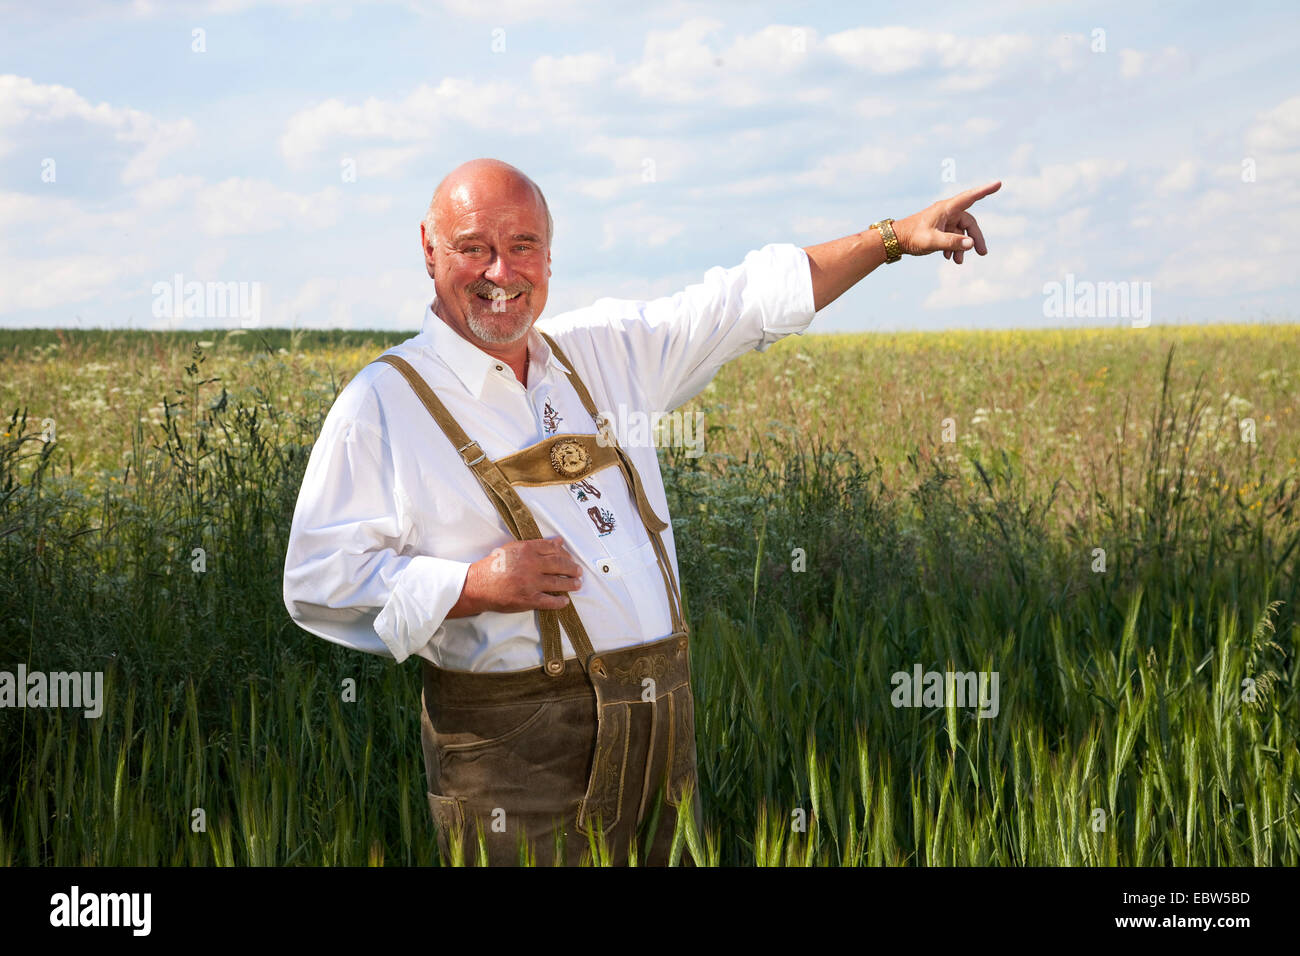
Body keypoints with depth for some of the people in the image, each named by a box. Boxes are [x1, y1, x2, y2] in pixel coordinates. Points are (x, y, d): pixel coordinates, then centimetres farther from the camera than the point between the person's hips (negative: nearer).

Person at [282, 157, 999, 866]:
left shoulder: (605, 351, 13)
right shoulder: (382, 405, -3)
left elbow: (744, 303, 20)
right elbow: (321, 583, -8)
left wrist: (894, 236, 17)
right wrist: (474, 586, -18)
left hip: (658, 725, 5)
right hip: (512, 747, -5)